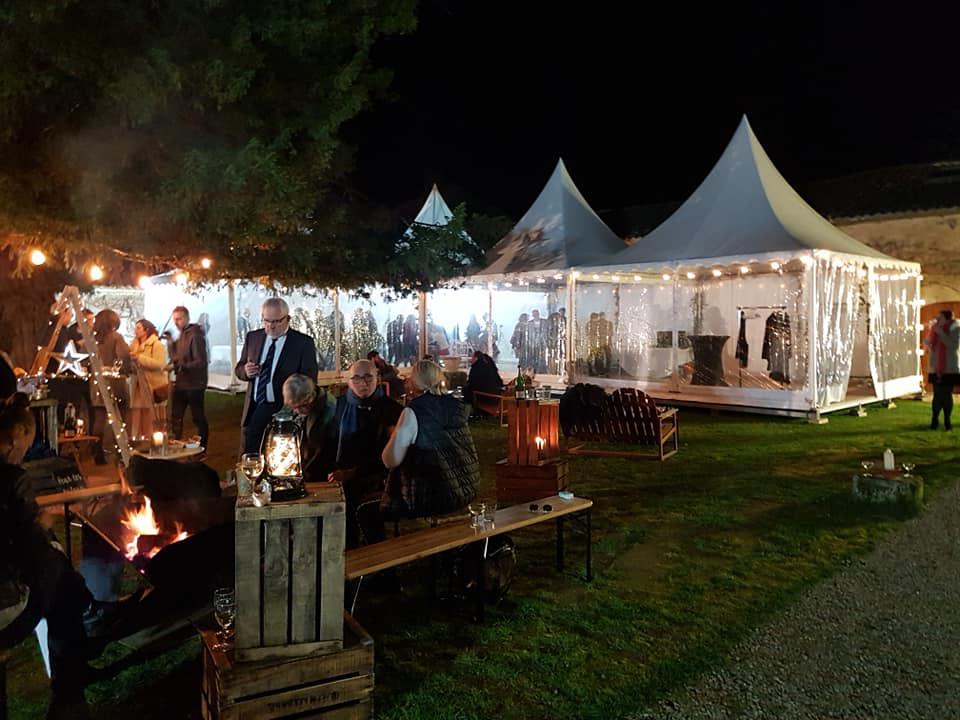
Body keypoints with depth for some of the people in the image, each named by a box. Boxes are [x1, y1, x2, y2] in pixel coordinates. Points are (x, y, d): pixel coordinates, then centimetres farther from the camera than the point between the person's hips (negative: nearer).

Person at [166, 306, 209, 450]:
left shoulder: (195, 336, -15)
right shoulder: (181, 335, 12)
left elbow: (200, 362, -21)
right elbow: (175, 357, 14)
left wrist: (178, 366, -26)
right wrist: (170, 342, 2)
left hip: (194, 384, -9)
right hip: (180, 384, 9)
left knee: (198, 418, 2)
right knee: (175, 417, 13)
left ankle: (201, 448, 12)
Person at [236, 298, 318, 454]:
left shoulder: (303, 343, -7)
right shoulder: (253, 337, 7)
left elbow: (309, 379, -7)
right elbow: (239, 369, 14)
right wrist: (245, 371, -10)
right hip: (255, 410, 4)